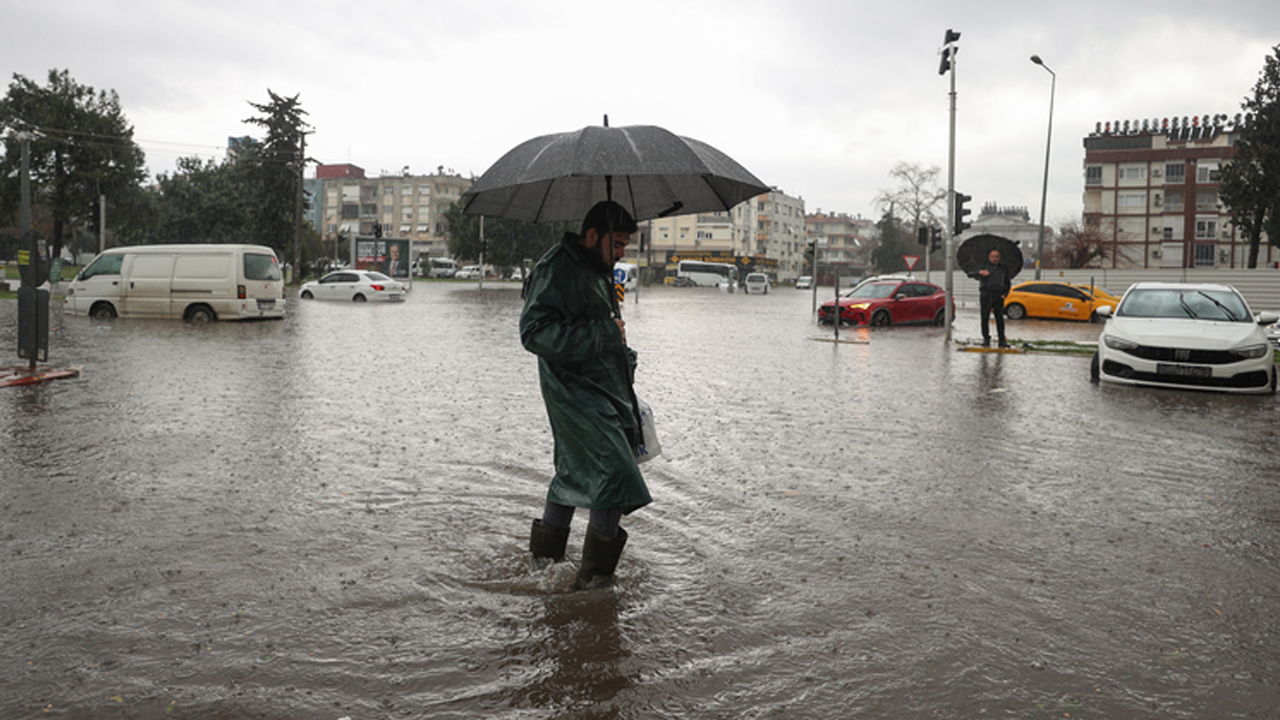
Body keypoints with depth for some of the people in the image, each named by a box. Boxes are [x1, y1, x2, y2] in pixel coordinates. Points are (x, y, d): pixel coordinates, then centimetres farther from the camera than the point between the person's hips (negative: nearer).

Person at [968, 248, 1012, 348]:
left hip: (998, 297, 1)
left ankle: (1002, 340, -1)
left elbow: (1008, 283, 23)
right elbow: (971, 274, -5)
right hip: (985, 296, -1)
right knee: (984, 318, -3)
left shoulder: (1004, 269, 18)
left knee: (1000, 319, -4)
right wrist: (980, 272, -26)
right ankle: (986, 339, 6)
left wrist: (1005, 294, 5)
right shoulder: (984, 266, 9)